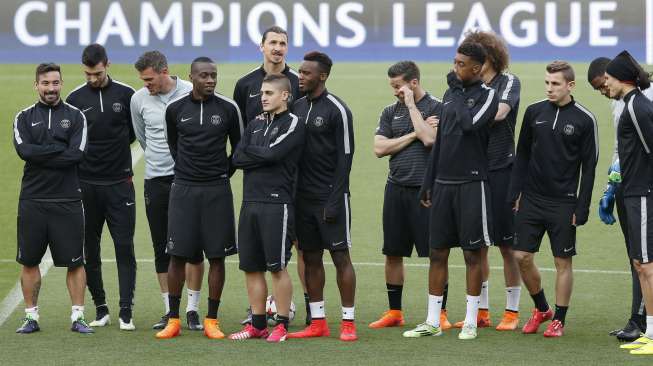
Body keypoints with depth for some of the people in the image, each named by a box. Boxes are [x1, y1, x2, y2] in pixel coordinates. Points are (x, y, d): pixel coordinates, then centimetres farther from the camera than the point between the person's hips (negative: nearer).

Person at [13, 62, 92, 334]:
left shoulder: (75, 116, 4)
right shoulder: (25, 118, 8)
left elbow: (77, 155, -10)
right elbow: (24, 150, -11)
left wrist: (41, 156, -11)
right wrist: (61, 149, -13)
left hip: (67, 200, -1)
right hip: (32, 200, 1)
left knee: (75, 261, 0)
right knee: (29, 261, 5)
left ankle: (77, 317, 6)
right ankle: (31, 317, 14)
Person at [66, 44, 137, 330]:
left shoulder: (125, 95, 2)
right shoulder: (75, 99, 3)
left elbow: (136, 131, 12)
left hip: (120, 184, -1)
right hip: (86, 185, 1)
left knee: (124, 248, -5)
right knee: (90, 250, 5)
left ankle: (126, 312, -5)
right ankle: (101, 310, 15)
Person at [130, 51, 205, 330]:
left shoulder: (191, 93, -7)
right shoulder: (139, 99, 2)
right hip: (156, 180, 3)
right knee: (161, 249, 5)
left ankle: (192, 309, 4)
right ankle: (169, 311, 11)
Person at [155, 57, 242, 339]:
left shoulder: (228, 108, -2)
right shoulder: (176, 109, 0)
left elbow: (238, 146, 11)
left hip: (217, 189, 0)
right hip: (183, 188, 0)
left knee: (217, 255, 0)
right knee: (177, 255, -1)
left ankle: (212, 321, 7)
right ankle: (173, 320, 6)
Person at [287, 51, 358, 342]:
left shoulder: (336, 110, -9)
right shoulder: (297, 107, 11)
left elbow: (344, 157, -11)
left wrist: (335, 200, -16)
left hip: (329, 196, -7)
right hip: (304, 197, 7)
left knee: (341, 256, -3)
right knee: (310, 258, 8)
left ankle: (348, 323, 0)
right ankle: (318, 323, 14)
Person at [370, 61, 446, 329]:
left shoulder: (436, 108, -2)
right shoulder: (391, 112, 13)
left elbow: (429, 139, -18)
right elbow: (379, 148, 3)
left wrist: (411, 105, -11)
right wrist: (413, 134, -5)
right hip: (396, 188, 5)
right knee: (392, 253, 7)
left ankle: (440, 313, 5)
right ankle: (394, 312, 16)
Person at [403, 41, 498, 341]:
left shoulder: (487, 95, -5)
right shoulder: (450, 94, 14)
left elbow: (469, 123, -23)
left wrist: (458, 91, -9)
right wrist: (427, 183, 15)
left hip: (471, 184, -6)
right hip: (443, 183, 6)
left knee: (472, 253, 0)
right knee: (438, 252, 6)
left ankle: (471, 322, 6)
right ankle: (433, 322, 11)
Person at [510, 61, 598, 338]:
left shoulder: (584, 120, -5)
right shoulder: (534, 112, 4)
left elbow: (589, 167, -4)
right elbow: (522, 155, 12)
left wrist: (581, 208, -8)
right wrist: (515, 194, 6)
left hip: (563, 204, -3)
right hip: (531, 199, 4)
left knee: (563, 262, 1)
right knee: (522, 256, 2)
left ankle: (559, 320, 12)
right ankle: (541, 309, 22)